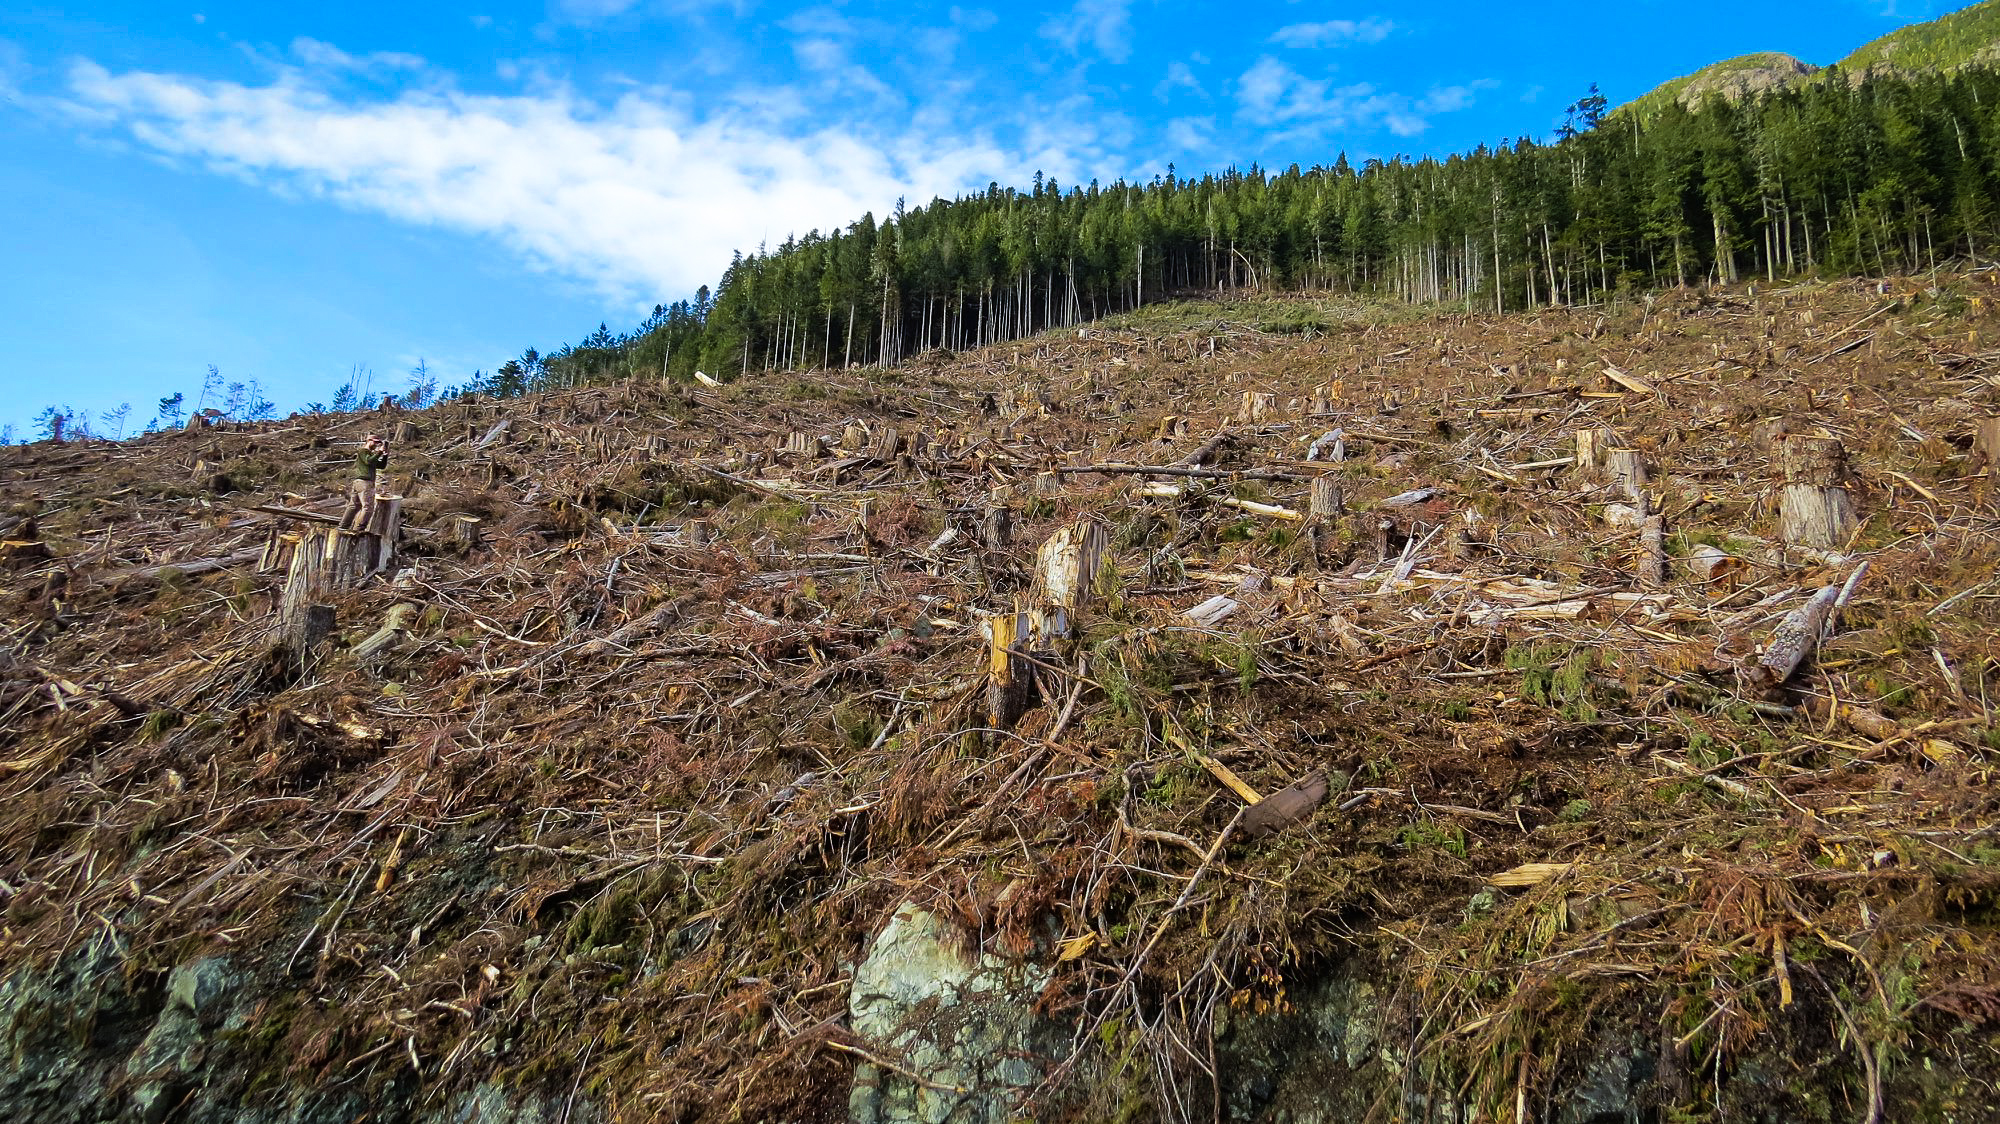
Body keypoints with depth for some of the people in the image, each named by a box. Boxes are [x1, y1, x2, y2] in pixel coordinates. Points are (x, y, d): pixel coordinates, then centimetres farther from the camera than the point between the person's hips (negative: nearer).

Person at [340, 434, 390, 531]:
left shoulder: (371, 454, 25)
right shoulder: (363, 451, -2)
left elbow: (382, 466, 23)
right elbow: (368, 461, -20)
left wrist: (385, 455, 9)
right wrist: (379, 452, -18)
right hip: (364, 482, -10)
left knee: (354, 505, 11)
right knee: (368, 507, -12)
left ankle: (344, 526, 13)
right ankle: (358, 528, -14)